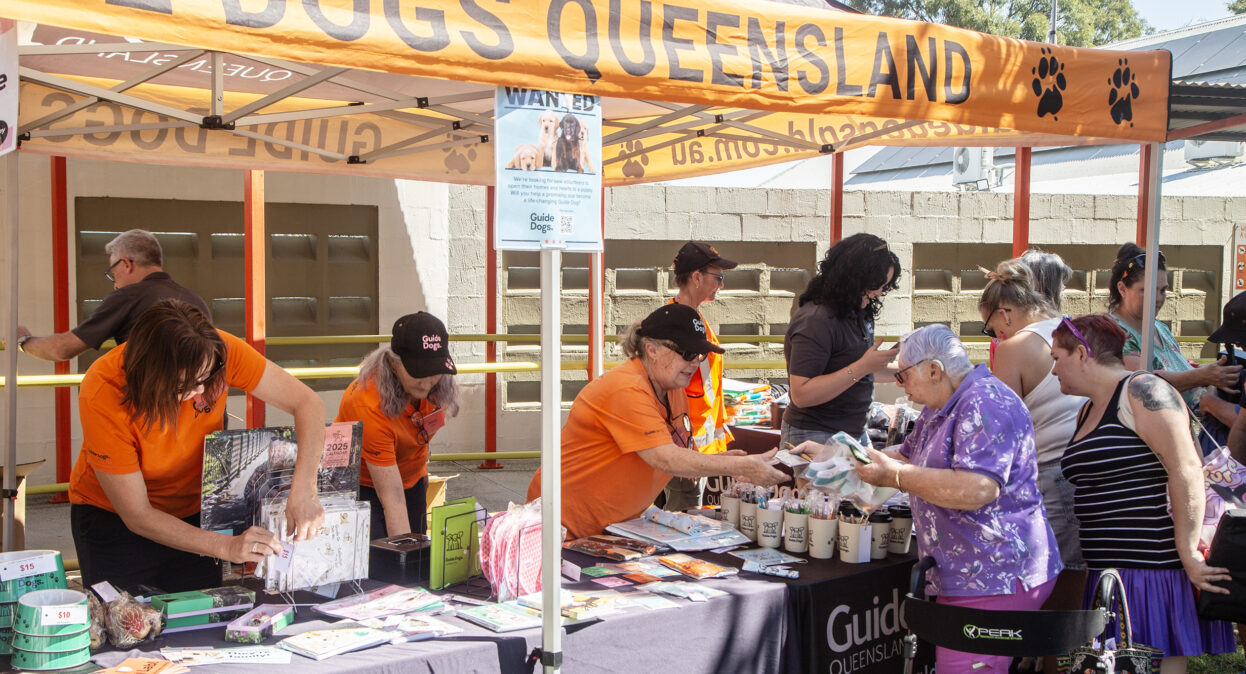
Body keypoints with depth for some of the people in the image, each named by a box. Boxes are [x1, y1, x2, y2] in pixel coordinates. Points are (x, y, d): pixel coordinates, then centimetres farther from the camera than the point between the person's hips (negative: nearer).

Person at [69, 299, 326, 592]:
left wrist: (303, 492, -33)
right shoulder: (102, 395, -31)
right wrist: (226, 547, -35)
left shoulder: (216, 352, -25)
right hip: (112, 517, -3)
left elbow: (307, 402, -19)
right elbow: (136, 515, -25)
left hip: (191, 513, 3)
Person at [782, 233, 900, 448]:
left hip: (854, 430, 9)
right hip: (815, 437, -9)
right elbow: (801, 394, -25)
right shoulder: (816, 321, -19)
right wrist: (862, 367, -25)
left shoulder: (857, 313, 9)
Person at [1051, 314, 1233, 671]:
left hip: (1155, 569, -8)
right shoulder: (1089, 411, 18)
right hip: (1111, 571, 8)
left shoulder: (1142, 391, -10)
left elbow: (1186, 469, -18)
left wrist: (1188, 553, -21)